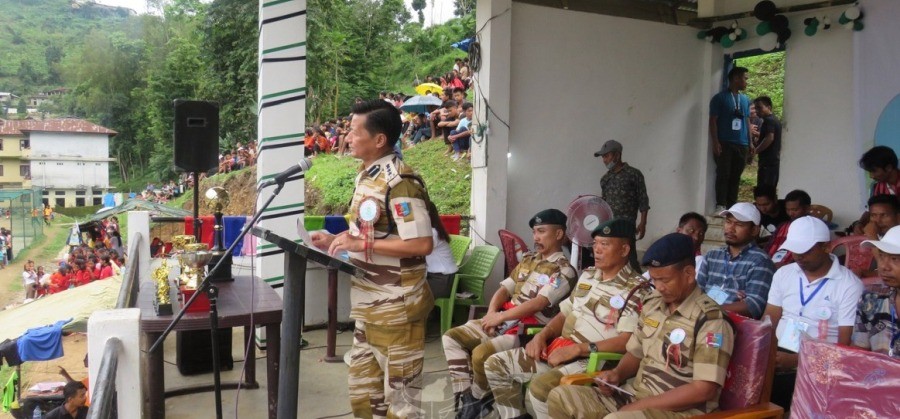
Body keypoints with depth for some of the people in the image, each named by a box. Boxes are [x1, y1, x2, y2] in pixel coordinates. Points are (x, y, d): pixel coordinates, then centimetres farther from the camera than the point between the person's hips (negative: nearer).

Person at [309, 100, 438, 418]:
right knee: (363, 389, 19)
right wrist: (335, 240, 6)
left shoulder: (399, 182, -20)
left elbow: (422, 244, -26)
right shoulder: (366, 176, 10)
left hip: (396, 307, -10)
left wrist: (360, 244, -23)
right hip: (369, 305, 10)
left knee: (399, 393, 4)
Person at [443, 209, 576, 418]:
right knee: (451, 338, -4)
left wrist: (500, 316, -19)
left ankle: (478, 399, 0)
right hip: (503, 320, 8)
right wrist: (491, 313, -7)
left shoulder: (564, 270, -8)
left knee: (481, 354, -30)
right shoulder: (528, 259, 17)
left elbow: (539, 303, -19)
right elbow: (504, 288, 13)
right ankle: (465, 397, -5)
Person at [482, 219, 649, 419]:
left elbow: (628, 341, -19)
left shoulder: (635, 289, -10)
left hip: (591, 360, -8)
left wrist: (578, 349, -22)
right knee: (495, 363, 3)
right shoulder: (588, 275, 15)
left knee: (540, 387, -34)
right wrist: (542, 335, 1)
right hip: (558, 349, 8)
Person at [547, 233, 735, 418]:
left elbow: (705, 389, -19)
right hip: (633, 395, 8)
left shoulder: (711, 321, -14)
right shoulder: (652, 304, 9)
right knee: (560, 397, -5)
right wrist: (617, 373, -2)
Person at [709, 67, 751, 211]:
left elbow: (747, 121, 19)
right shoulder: (720, 98, -1)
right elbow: (713, 121, -4)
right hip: (724, 143, -5)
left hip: (741, 144, 5)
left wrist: (750, 142, 13)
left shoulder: (745, 100, 16)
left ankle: (732, 206, 8)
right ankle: (721, 206, -6)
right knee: (723, 175, -7)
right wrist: (715, 142, -12)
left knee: (736, 176, 4)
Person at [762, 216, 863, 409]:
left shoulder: (850, 285, -4)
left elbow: (845, 345, -8)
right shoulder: (783, 274, 10)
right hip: (778, 355, 4)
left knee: (774, 388, -30)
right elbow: (768, 322, 10)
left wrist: (796, 361, -19)